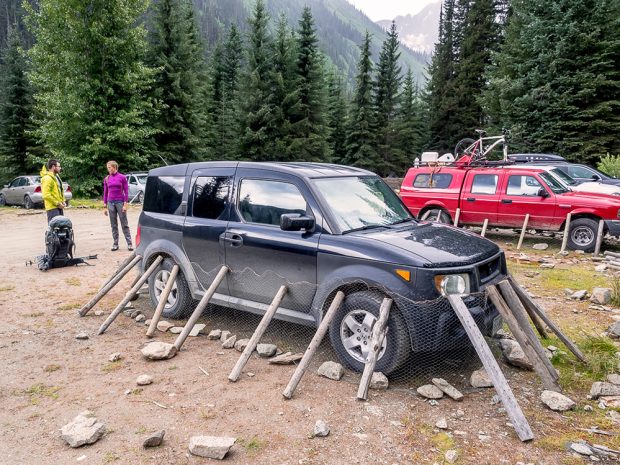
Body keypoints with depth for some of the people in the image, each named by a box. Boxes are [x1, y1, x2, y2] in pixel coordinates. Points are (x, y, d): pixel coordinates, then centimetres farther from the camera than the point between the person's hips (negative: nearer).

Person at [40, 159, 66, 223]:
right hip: (52, 208, -10)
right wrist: (57, 203, -17)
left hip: (59, 207, 10)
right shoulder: (47, 178, -15)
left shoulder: (56, 176, 16)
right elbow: (46, 195, -23)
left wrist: (63, 201, 12)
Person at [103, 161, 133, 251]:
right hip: (110, 203, 4)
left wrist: (125, 204, -9)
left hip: (120, 202, -3)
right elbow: (105, 193, 11)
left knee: (124, 224, -1)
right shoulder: (106, 179, 7)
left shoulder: (122, 177, -3)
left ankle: (129, 244, 0)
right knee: (113, 225, 7)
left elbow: (126, 191, -3)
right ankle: (115, 244, 13)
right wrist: (105, 206, 8)